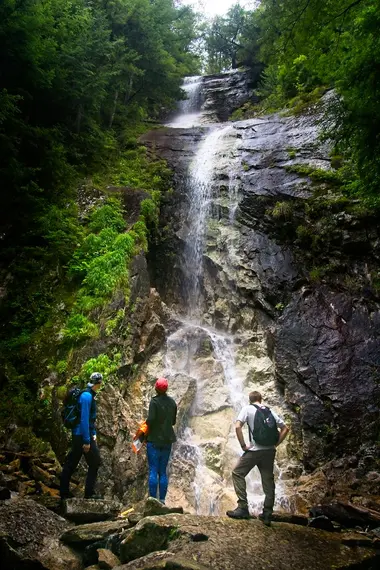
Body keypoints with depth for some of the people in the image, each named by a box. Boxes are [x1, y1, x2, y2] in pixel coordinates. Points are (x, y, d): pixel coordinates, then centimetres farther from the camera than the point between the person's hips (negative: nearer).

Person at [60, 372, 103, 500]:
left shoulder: (90, 395, 12)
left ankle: (64, 492, 20)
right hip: (82, 435, -9)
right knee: (95, 463, -1)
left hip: (77, 435, 9)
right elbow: (84, 419, -22)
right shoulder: (86, 396, -18)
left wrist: (93, 433, 17)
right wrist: (87, 441, -22)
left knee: (71, 464, 13)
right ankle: (89, 493, 4)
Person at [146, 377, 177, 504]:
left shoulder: (154, 401, -13)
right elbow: (173, 421, 12)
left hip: (154, 440, -5)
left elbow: (150, 419, -20)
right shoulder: (172, 402, 5)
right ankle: (162, 499, 12)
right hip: (167, 440, 5)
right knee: (163, 471, 11)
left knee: (153, 471, 0)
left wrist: (147, 424, -1)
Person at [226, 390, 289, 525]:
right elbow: (285, 428, 14)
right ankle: (267, 514, 12)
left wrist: (243, 445, -7)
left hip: (254, 450, -5)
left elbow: (237, 427, -15)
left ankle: (242, 508, -1)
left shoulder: (247, 409, -1)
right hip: (269, 451, 5)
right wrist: (275, 444, 12)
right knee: (268, 481, 11)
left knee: (237, 474, 7)